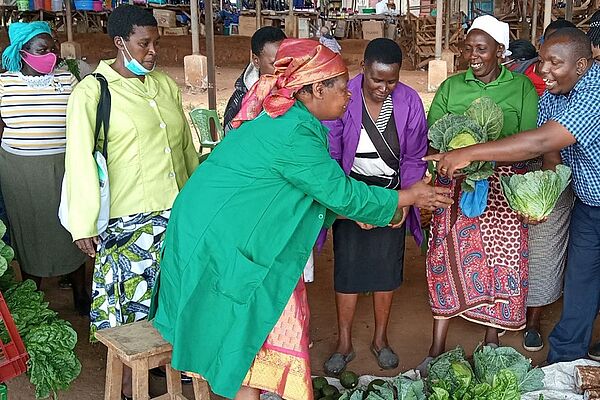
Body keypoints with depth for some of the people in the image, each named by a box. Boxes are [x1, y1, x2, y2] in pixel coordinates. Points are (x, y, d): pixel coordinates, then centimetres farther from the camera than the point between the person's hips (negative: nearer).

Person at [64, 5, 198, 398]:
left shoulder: (166, 84, 8)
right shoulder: (92, 92, -7)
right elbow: (80, 159, -10)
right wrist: (84, 225, -12)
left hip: (177, 212, 5)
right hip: (129, 219, -4)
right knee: (132, 297, 5)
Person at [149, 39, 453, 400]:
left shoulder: (282, 117, 7)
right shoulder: (293, 133, -25)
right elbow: (339, 191, -18)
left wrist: (356, 210, 10)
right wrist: (407, 197, -8)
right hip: (224, 237, -10)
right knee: (247, 329, 3)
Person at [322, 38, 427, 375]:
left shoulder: (409, 101, -12)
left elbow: (414, 158, -3)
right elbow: (330, 158, -16)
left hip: (392, 189, 2)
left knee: (387, 265, 7)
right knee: (348, 265, 0)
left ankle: (381, 339, 25)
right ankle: (344, 344, 15)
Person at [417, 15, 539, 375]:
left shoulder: (521, 87, 3)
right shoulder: (451, 86, 8)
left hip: (504, 183, -1)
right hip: (457, 183, 1)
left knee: (503, 259, 0)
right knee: (448, 254, -2)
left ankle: (492, 339, 20)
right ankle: (438, 348, 7)